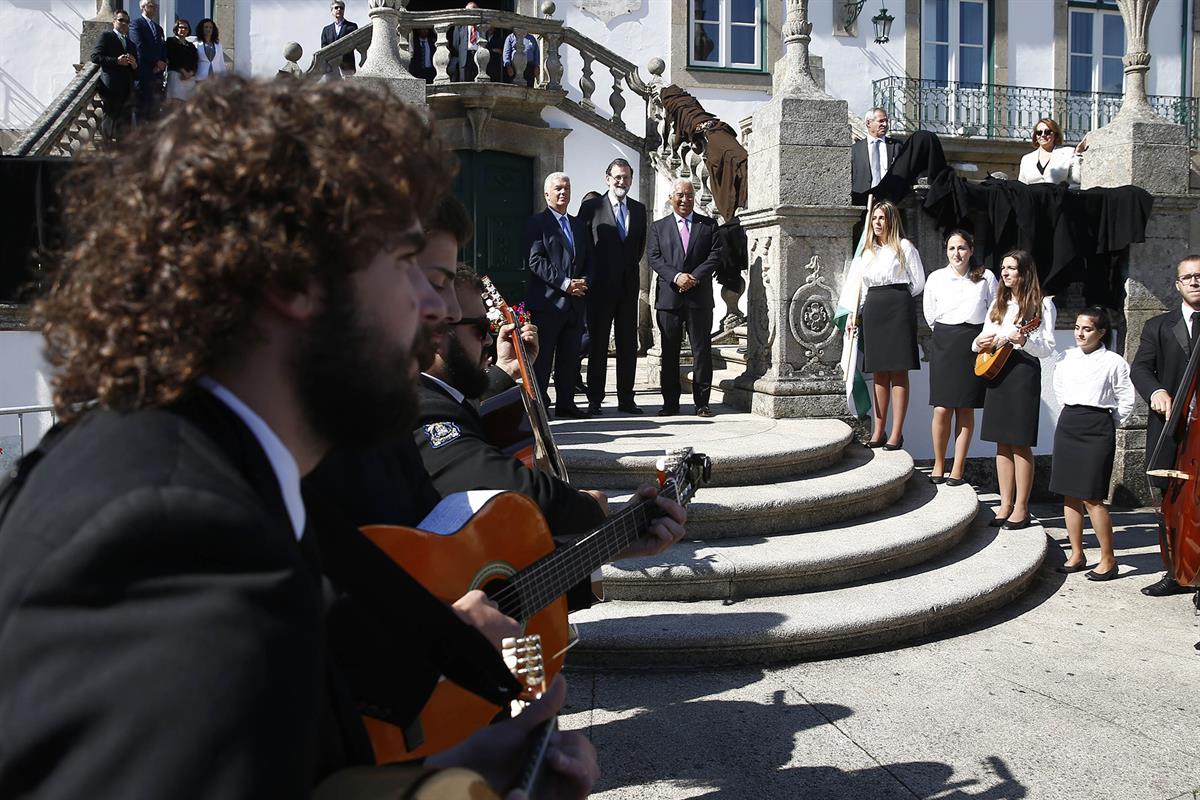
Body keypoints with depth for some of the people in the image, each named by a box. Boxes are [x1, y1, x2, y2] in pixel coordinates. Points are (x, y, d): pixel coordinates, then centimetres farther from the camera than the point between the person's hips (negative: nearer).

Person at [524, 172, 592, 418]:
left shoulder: (578, 224, 20)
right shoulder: (537, 223, -1)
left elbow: (588, 259, 20)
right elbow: (536, 261, -11)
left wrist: (584, 281, -1)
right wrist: (565, 283, -17)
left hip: (575, 301, 6)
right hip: (548, 301, -6)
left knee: (570, 356, 8)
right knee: (542, 357, -3)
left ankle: (566, 402, 15)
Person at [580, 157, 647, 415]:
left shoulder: (638, 209, 13)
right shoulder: (591, 207, -1)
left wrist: (632, 264, 13)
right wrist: (590, 274, 0)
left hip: (629, 285, 4)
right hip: (600, 285, -4)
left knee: (628, 344, 6)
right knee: (598, 343, 0)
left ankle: (626, 398, 12)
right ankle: (595, 399, 6)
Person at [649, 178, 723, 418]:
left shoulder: (709, 225, 10)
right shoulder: (658, 227, 11)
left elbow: (715, 255, 1)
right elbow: (654, 258, 0)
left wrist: (694, 277, -12)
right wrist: (676, 277, -15)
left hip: (699, 297, 0)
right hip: (669, 297, 1)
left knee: (702, 351, 1)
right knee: (669, 352, 4)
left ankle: (702, 402, 6)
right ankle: (670, 402, 10)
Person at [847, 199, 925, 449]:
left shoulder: (904, 246, 2)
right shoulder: (867, 251, 18)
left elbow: (918, 282, 3)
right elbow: (860, 286, 18)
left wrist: (897, 296, 8)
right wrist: (855, 313, 9)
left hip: (898, 309, -5)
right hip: (873, 310, 5)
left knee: (898, 371, -5)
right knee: (879, 372, 6)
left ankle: (896, 434, -6)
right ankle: (878, 432, 9)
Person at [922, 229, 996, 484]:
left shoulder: (986, 278, 3)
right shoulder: (936, 278, 5)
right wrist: (947, 337, 13)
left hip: (974, 345, 0)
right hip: (944, 344, 0)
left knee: (965, 409, 2)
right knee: (942, 409, -5)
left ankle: (958, 469, 10)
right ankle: (938, 465, 12)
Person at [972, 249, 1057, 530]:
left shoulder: (1042, 304, -3)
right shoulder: (999, 303, 16)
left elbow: (1048, 348, -8)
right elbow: (983, 337, 18)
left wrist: (1023, 340, -26)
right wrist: (979, 343, -5)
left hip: (1024, 372, -6)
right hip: (996, 370, 6)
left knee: (1020, 443, -3)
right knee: (1002, 442, 8)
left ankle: (1021, 509, 4)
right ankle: (1006, 504, 14)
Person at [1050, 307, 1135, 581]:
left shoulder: (1114, 362, -5)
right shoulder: (1065, 358, 7)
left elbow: (1126, 401, -2)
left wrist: (1108, 424, 4)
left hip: (1097, 429, -5)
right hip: (1067, 425, 5)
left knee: (1092, 497, -7)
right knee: (1070, 495, 8)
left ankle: (1108, 559, 5)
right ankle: (1077, 555, 19)